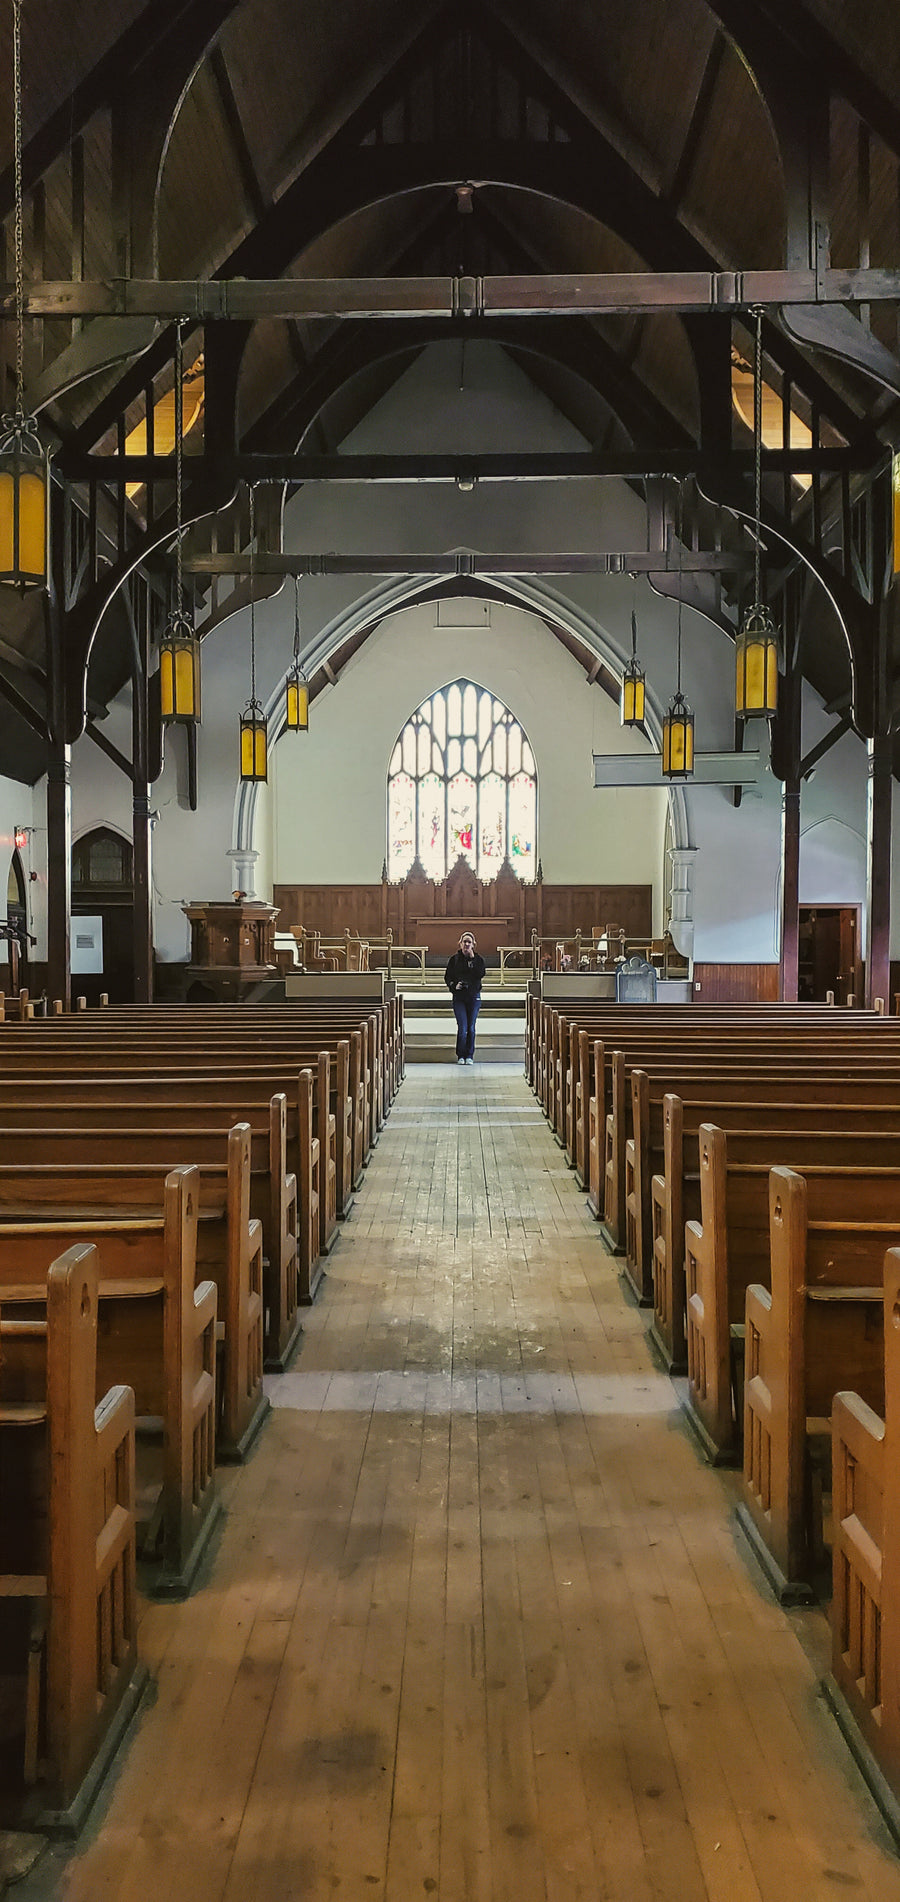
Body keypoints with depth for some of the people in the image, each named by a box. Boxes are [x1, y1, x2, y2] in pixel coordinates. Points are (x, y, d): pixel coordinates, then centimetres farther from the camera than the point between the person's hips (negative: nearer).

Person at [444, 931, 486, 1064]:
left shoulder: (478, 959, 4)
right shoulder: (455, 959, 5)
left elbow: (480, 975, -11)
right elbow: (447, 977, 8)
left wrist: (472, 960, -12)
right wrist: (454, 985, -11)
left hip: (474, 996, 1)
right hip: (459, 996, -1)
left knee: (471, 1027, 4)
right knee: (462, 1027, -8)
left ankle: (469, 1055, 14)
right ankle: (460, 1056, 5)